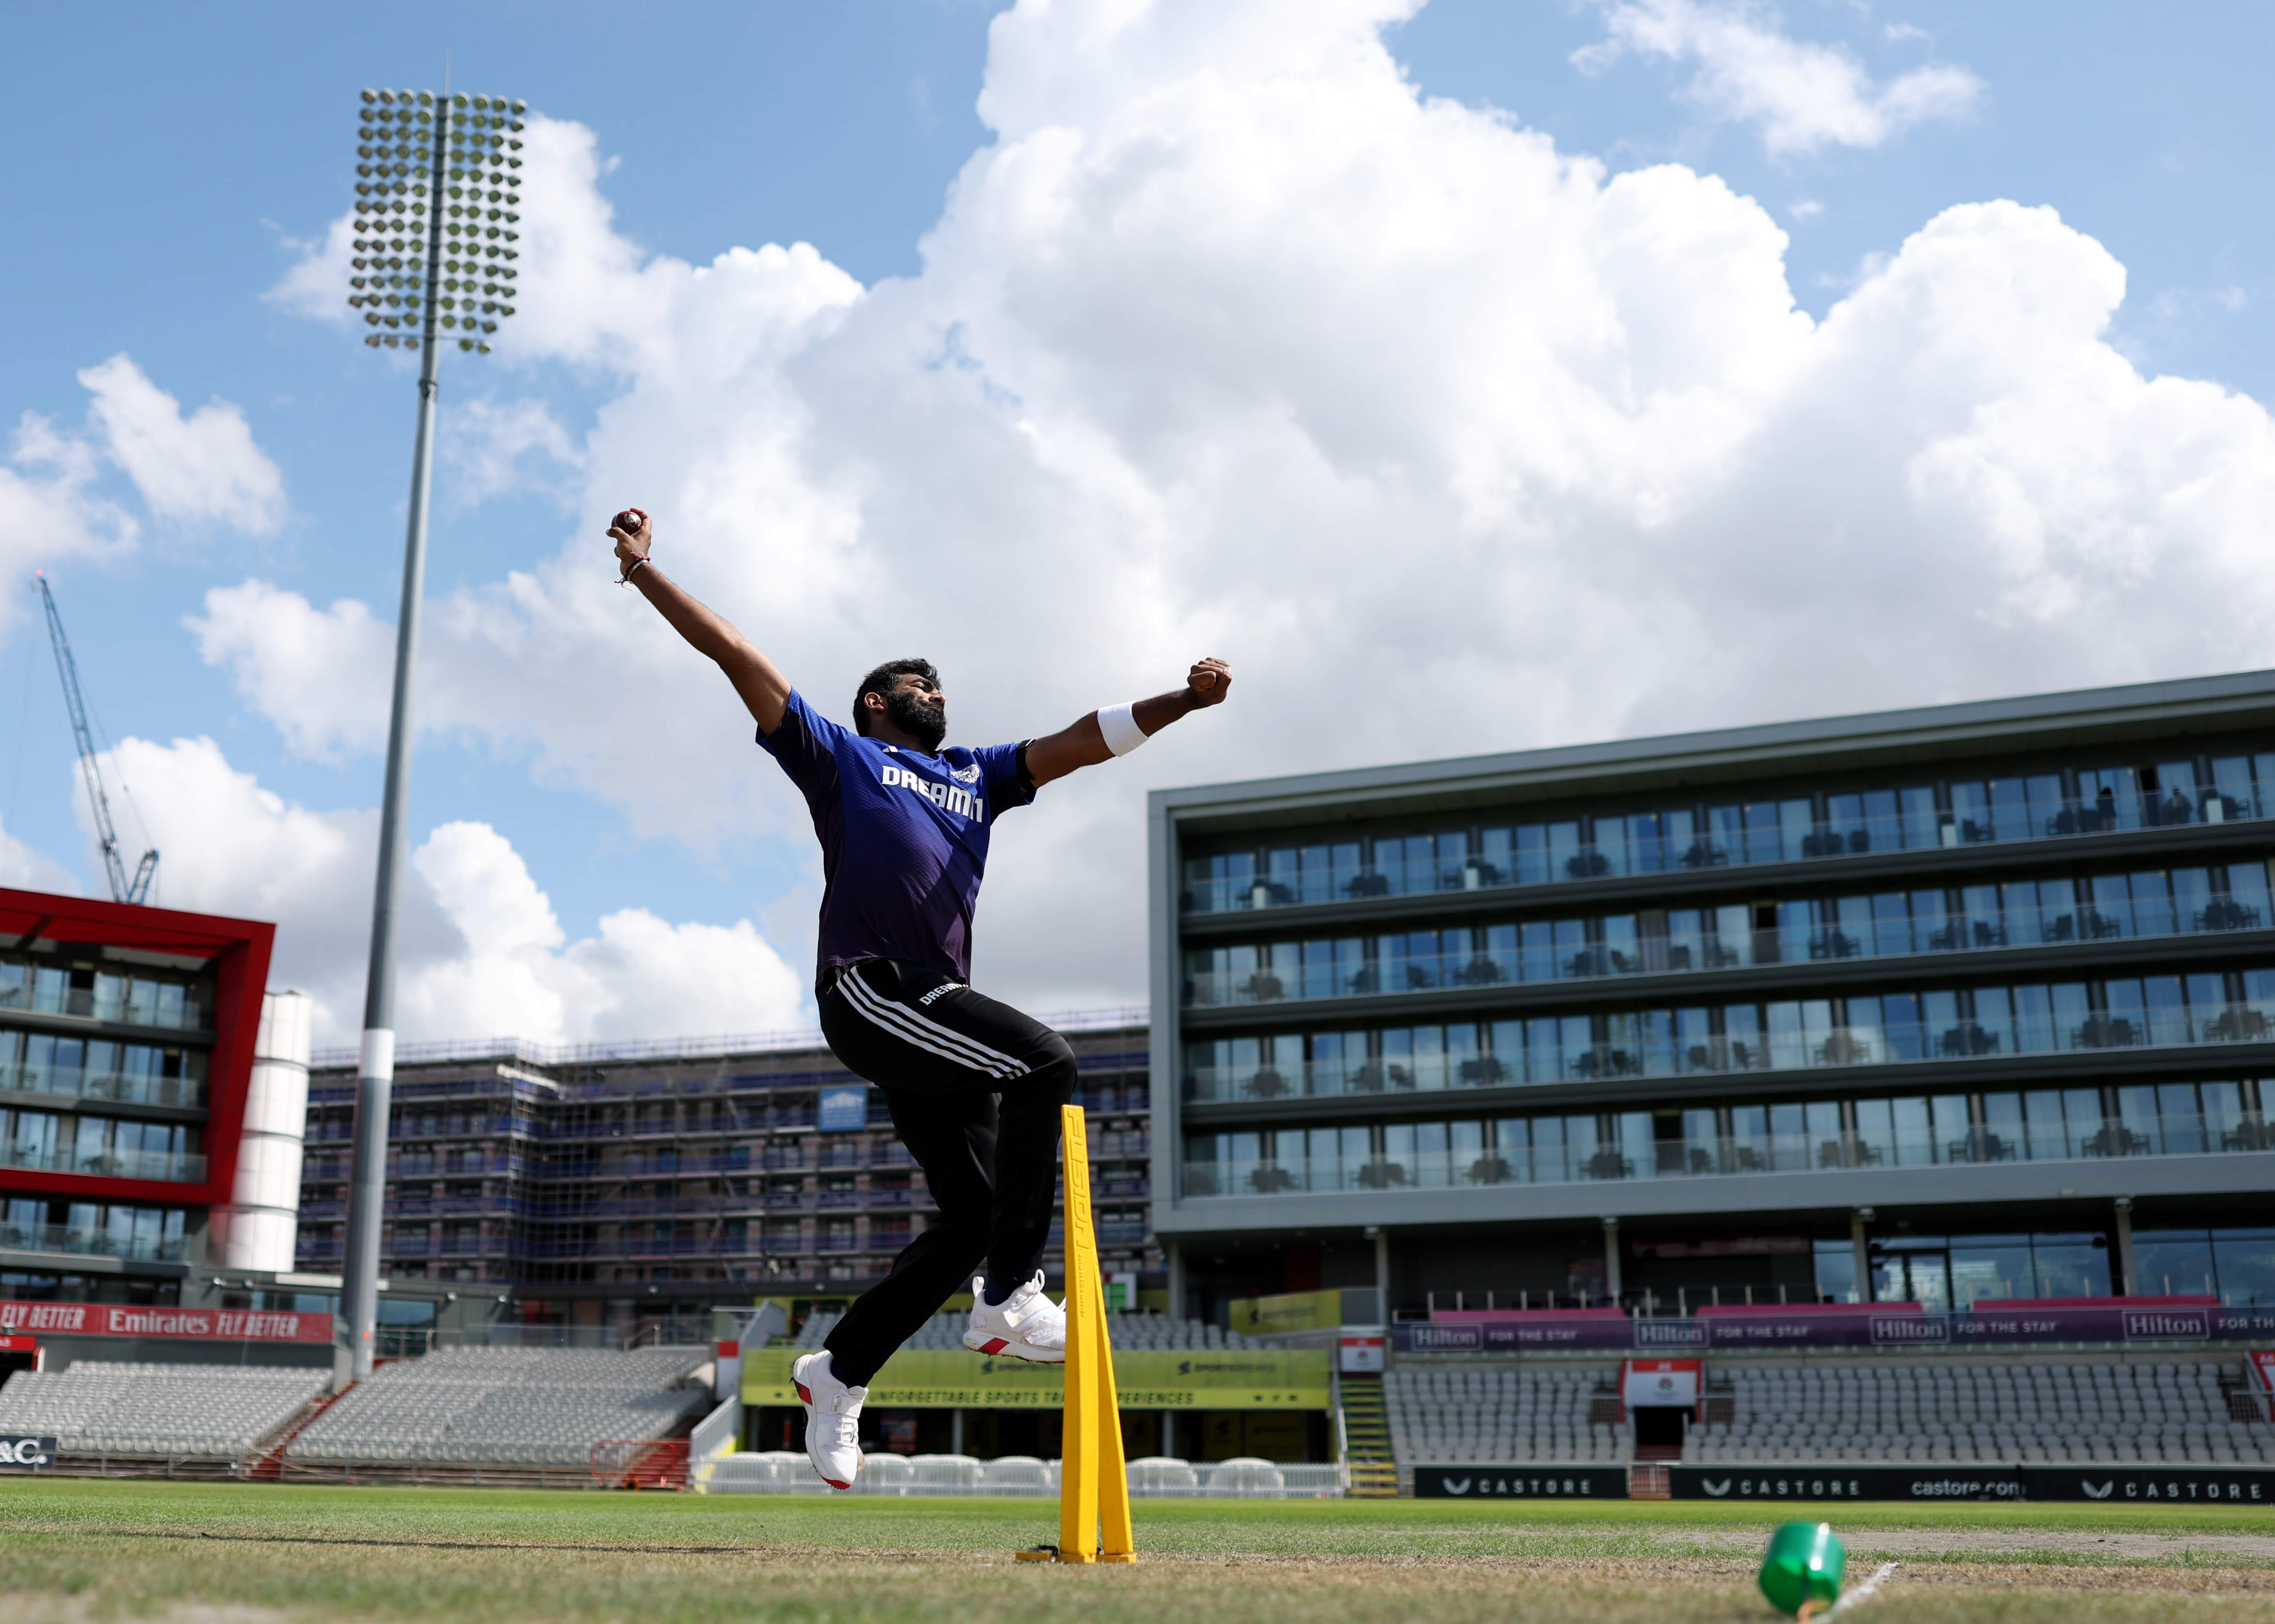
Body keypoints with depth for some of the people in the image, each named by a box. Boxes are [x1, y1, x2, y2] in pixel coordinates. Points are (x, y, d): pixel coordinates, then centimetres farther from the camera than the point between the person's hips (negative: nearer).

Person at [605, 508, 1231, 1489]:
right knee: (1044, 1064, -26)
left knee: (972, 1216, 3)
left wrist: (1182, 700, 8)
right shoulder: (839, 756, 13)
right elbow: (736, 656, 9)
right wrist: (643, 570, 4)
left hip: (938, 1011, 7)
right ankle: (1009, 1299, -20)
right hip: (866, 990, -7)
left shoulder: (976, 776, 27)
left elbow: (1085, 742, 21)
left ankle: (839, 1374, 18)